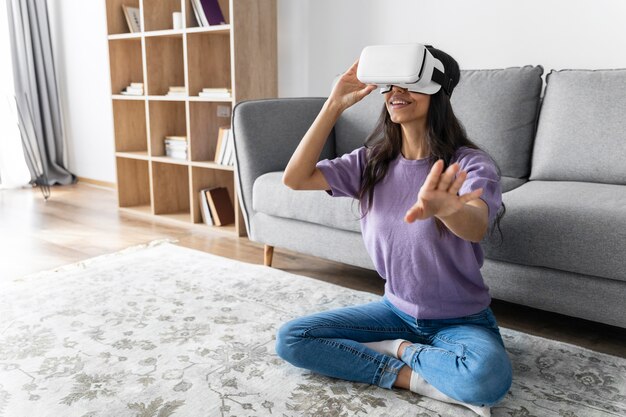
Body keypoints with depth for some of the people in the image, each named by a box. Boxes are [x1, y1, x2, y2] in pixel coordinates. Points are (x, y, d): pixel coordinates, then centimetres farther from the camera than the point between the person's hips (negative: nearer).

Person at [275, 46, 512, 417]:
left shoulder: (470, 164, -18)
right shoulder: (371, 161, -3)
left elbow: (477, 227, -39)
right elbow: (295, 178, -13)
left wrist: (444, 209, -64)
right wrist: (335, 105, -16)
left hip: (462, 319, -3)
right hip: (397, 309, 4)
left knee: (487, 377, -37)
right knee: (290, 339, -10)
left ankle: (398, 350, -7)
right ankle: (414, 377, -11)